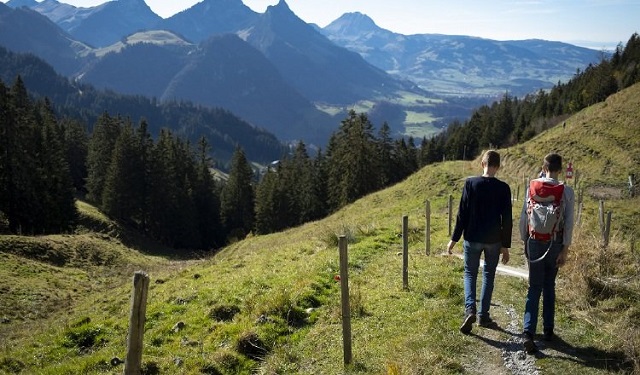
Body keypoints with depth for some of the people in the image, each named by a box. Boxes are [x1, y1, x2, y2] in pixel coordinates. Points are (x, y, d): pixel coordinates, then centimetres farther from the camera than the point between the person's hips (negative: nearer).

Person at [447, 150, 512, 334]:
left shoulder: (470, 183, -9)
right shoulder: (503, 188, -6)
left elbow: (462, 213, -8)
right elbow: (507, 219, -3)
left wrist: (454, 238, -1)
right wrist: (506, 245, 6)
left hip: (473, 238, -1)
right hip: (494, 240, 1)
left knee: (470, 273, 12)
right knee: (488, 275, 15)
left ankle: (470, 309, -8)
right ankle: (483, 316, 19)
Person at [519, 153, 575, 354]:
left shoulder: (532, 187, -5)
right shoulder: (567, 192, -7)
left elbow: (523, 217, -1)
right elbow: (569, 223, -7)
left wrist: (524, 240, 12)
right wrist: (565, 249, 0)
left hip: (535, 242, 0)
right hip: (555, 244, 0)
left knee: (535, 288, 4)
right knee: (549, 287, 16)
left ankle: (528, 332, -9)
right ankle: (548, 330, 26)